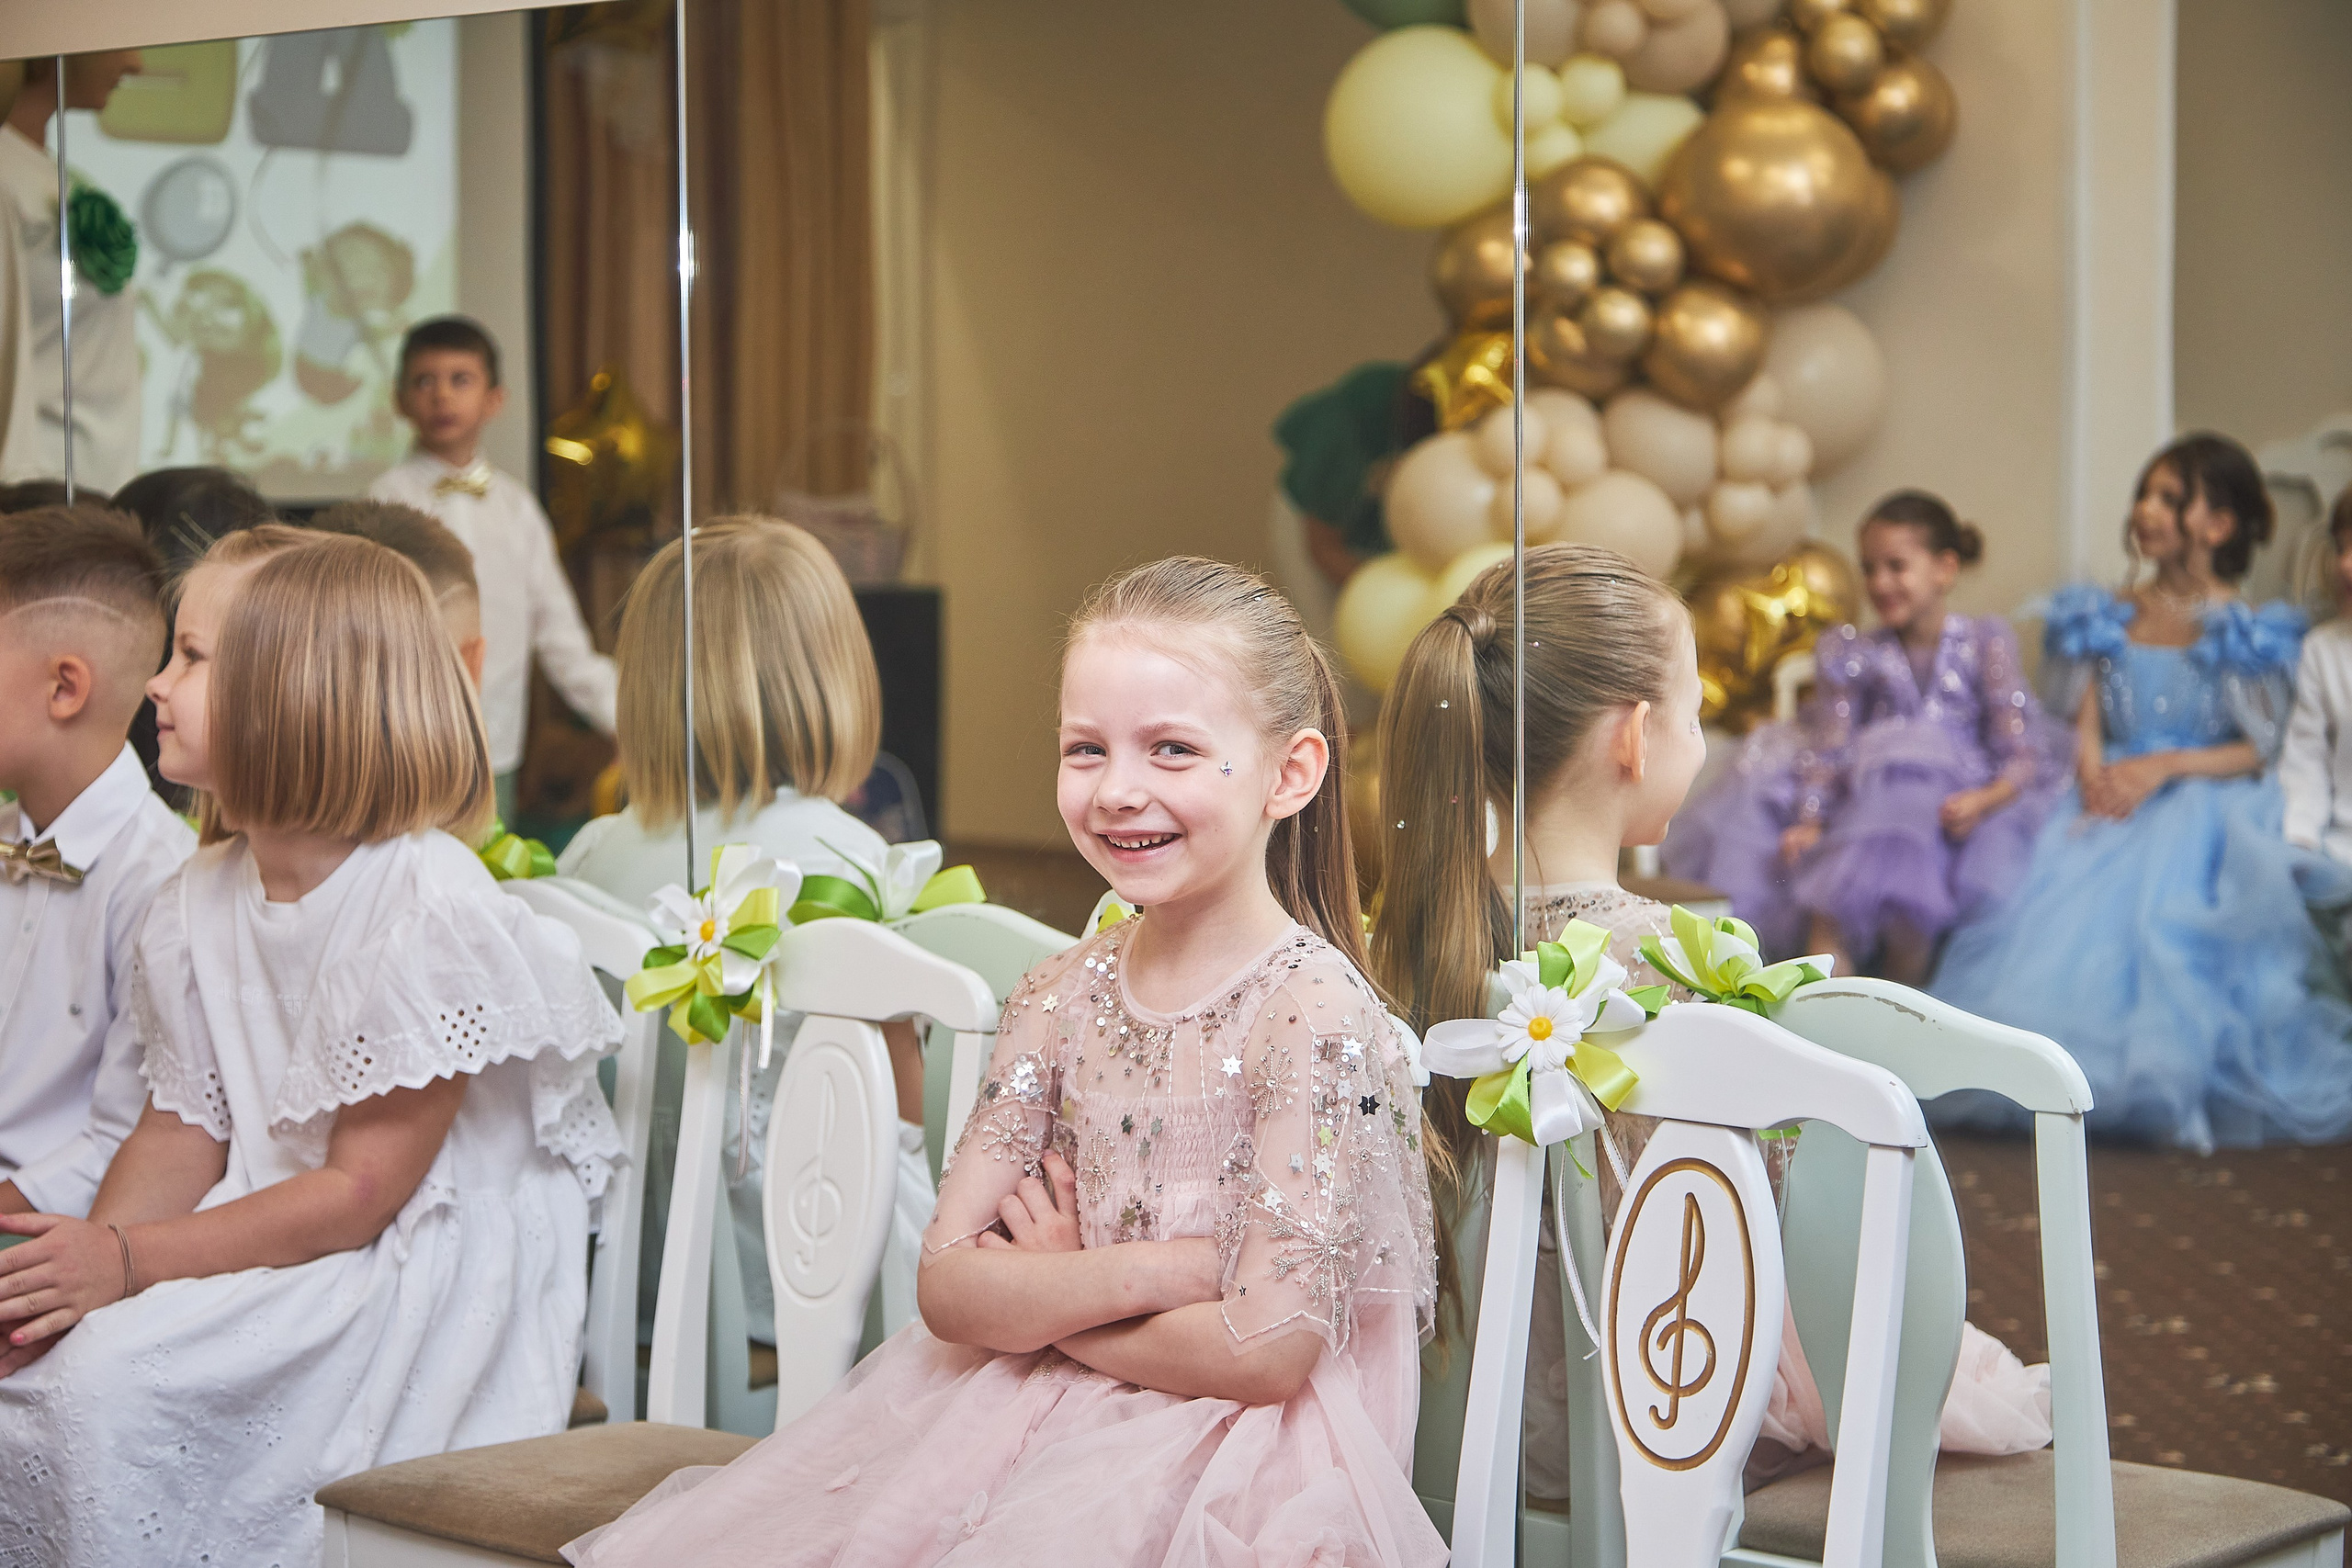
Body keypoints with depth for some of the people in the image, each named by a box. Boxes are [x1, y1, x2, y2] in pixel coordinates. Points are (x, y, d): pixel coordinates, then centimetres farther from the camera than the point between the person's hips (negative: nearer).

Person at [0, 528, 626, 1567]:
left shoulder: (429, 912, -18)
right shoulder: (197, 905, 8)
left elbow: (361, 1192, -18)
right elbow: (183, 1131, 9)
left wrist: (132, 1260, -20)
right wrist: (88, 1262, -11)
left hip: (418, 1277, -8)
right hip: (267, 1247, 8)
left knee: (117, 1379, -25)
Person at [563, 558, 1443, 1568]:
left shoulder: (1314, 1009, -14)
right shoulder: (1065, 994, 5)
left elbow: (1264, 1351, -19)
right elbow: (948, 1285, -1)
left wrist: (1045, 1304, -6)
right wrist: (1152, 1269, -15)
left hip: (1236, 1451, -6)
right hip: (1042, 1412, 6)